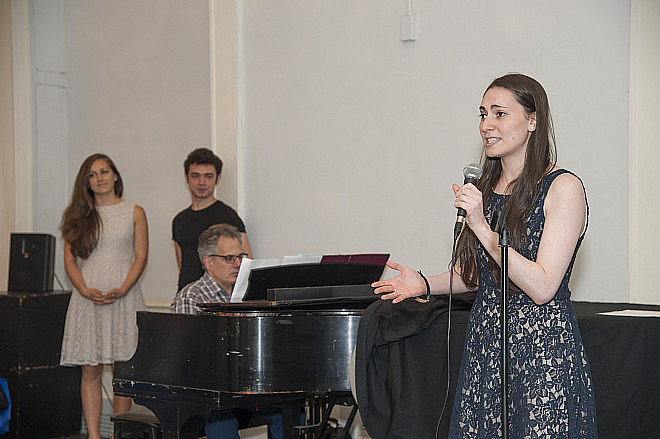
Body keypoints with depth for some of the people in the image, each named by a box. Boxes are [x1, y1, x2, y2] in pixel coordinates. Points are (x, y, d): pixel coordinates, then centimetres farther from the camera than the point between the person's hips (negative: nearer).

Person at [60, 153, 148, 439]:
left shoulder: (134, 213, 8)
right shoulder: (79, 216, 12)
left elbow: (140, 257, 2)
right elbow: (70, 259, 7)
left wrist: (123, 289, -13)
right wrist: (85, 290, -10)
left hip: (124, 296, -1)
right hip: (87, 298, 1)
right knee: (90, 370, -1)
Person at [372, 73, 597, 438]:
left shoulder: (563, 188, -11)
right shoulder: (484, 188, 10)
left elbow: (541, 287, -19)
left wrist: (481, 227, -23)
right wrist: (425, 284, 3)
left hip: (543, 351, -6)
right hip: (484, 346, 6)